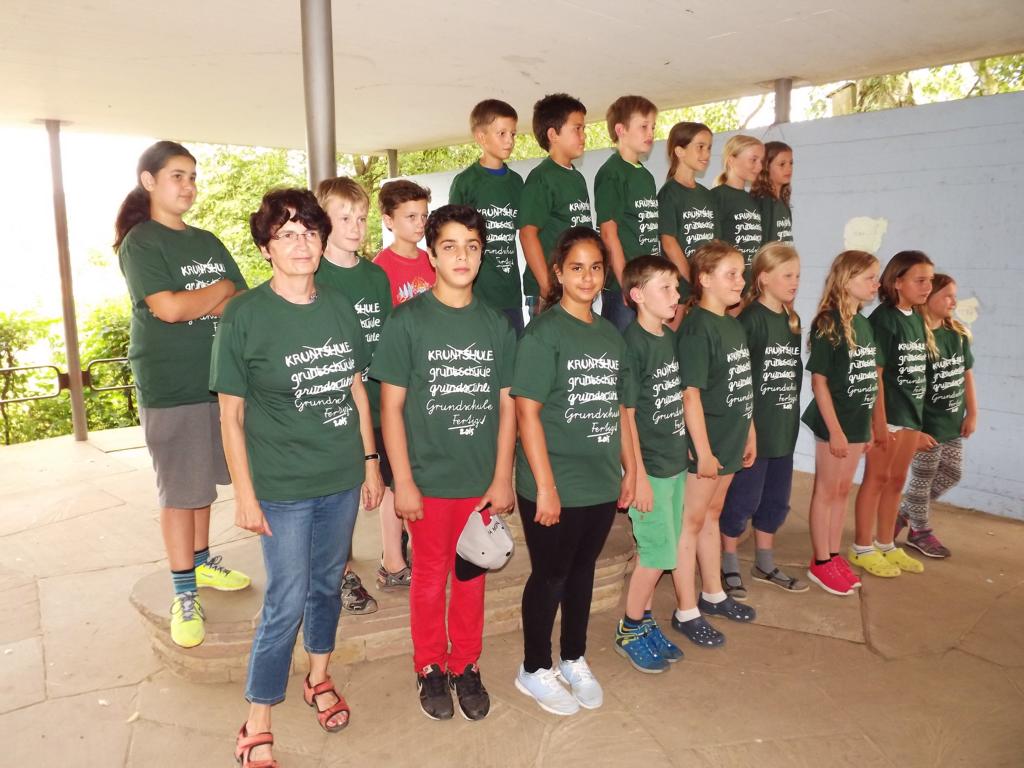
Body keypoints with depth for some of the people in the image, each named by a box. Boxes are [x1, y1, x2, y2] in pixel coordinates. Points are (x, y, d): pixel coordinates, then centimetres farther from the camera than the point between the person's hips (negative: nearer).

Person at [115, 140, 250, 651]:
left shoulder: (208, 243, 14)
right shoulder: (140, 243, -5)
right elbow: (168, 308, -18)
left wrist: (198, 302, -9)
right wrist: (220, 290, -4)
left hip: (218, 377, 6)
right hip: (169, 386, -6)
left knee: (203, 480, 15)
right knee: (179, 491, 0)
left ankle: (201, 562, 32)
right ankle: (184, 595, 11)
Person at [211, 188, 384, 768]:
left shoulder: (340, 307, 2)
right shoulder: (244, 316, -11)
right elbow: (232, 413, -8)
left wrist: (371, 461, 9)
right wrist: (245, 494, -8)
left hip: (342, 478, 4)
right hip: (282, 486, -4)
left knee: (327, 584, 18)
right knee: (286, 602, 1)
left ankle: (320, 678, 41)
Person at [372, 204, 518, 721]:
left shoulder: (496, 324, 3)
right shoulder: (408, 320, -6)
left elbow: (506, 404, 5)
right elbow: (391, 407, -6)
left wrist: (503, 478, 1)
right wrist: (403, 481, -9)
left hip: (482, 480, 3)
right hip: (428, 479, -2)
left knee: (472, 576, 14)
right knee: (430, 576, 11)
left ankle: (466, 666, 33)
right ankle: (430, 668, 32)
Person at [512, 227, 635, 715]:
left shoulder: (611, 335, 8)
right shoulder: (544, 333, -12)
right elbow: (527, 413, -16)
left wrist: (629, 469, 13)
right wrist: (545, 486, -18)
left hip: (602, 483, 6)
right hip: (554, 486, -6)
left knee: (582, 571, 18)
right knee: (549, 574, 8)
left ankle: (574, 660, 37)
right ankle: (535, 670, 28)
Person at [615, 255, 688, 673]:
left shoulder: (672, 339, 7)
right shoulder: (631, 344, -16)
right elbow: (625, 414, -16)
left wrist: (686, 450, 14)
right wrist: (638, 475, -16)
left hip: (675, 462, 7)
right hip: (649, 467, -7)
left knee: (660, 554, 15)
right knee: (658, 554, 0)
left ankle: (644, 621, 31)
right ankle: (629, 631, 19)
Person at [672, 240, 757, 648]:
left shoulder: (734, 325, 9)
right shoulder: (697, 328, -17)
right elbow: (691, 393, -21)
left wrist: (750, 433, 16)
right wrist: (703, 451, -20)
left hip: (730, 439, 9)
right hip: (703, 444, -8)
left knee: (712, 515, 20)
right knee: (692, 521, 3)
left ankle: (713, 594, 36)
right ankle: (686, 612, 14)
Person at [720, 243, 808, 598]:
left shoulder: (793, 320, 10)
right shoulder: (750, 319, -13)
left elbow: (795, 372, 16)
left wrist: (790, 415, 12)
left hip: (784, 428, 8)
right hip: (751, 427, -8)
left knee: (776, 500, 17)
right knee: (742, 499, 3)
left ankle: (765, 564, 32)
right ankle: (729, 567, 19)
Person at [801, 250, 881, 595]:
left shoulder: (864, 323, 7)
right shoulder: (827, 324, -15)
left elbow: (868, 378, 12)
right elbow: (819, 381, -16)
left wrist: (869, 425, 12)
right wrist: (835, 430, -17)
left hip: (857, 421, 7)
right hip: (833, 422, -7)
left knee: (842, 491, 16)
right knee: (826, 491, 5)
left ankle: (834, 555, 29)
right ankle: (820, 563, 17)